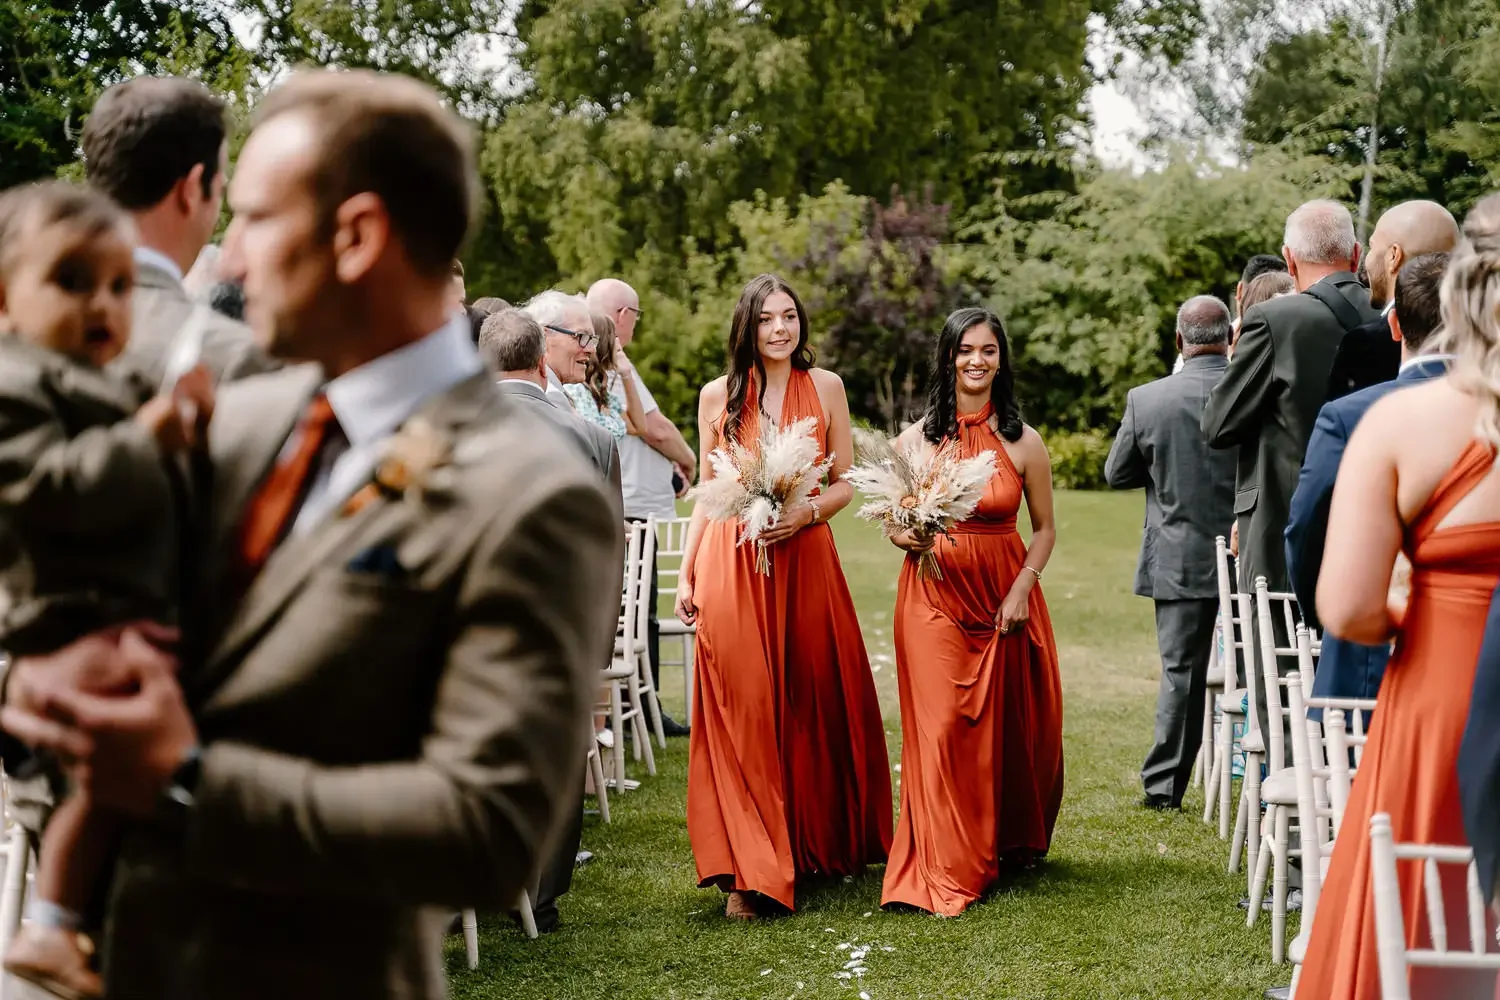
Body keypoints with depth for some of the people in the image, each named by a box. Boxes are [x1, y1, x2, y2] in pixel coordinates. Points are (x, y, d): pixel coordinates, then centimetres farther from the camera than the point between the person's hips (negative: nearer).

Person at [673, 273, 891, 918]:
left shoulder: (825, 387, 7)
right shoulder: (718, 396, 7)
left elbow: (846, 482, 7)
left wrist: (807, 512, -13)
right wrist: (686, 576, 3)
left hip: (805, 561, 1)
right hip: (730, 566, -1)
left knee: (814, 705, 7)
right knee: (742, 712, -4)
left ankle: (820, 845, 25)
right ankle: (752, 873, -1)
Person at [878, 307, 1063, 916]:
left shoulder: (1023, 443, 2)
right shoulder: (917, 438, 2)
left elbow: (1045, 528, 7)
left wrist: (1022, 588, -7)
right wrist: (909, 538, -14)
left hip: (1005, 597, 1)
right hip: (934, 596, -1)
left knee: (1009, 728, 8)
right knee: (943, 728, -8)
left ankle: (1012, 846, 32)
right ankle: (946, 872, -2)